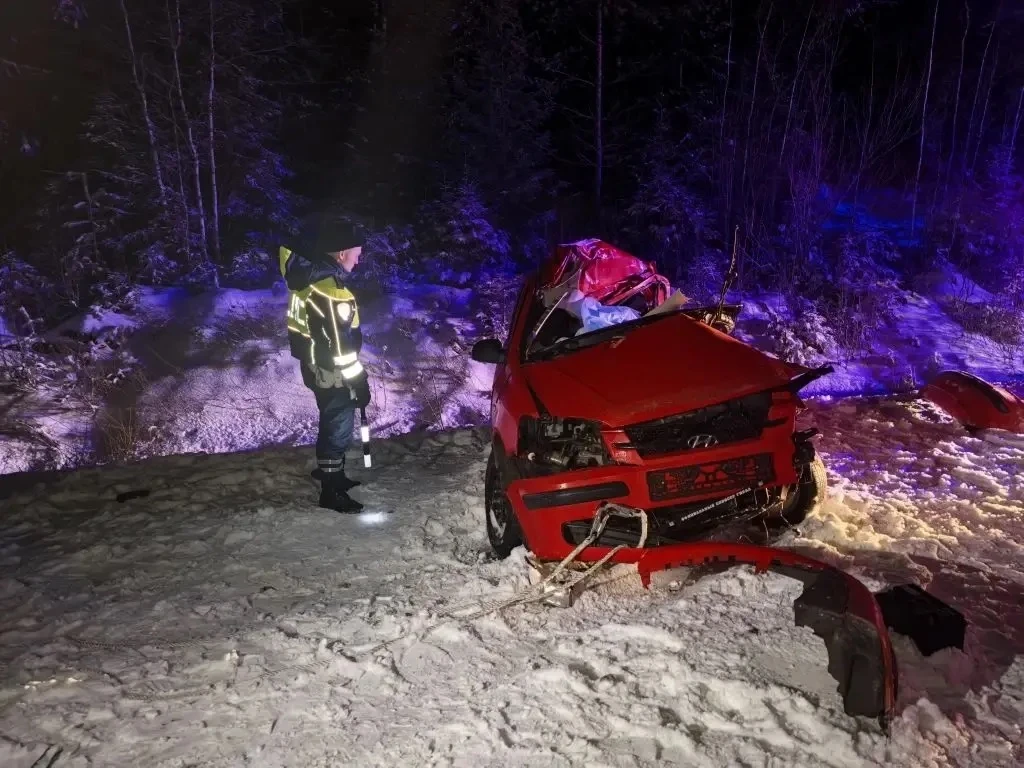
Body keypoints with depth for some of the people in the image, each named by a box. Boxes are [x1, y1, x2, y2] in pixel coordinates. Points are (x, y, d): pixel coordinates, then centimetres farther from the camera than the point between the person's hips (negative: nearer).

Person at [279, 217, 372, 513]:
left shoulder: (308, 271, -1)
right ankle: (331, 492, 14)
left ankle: (329, 471, 43)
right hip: (331, 372, -10)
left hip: (316, 366, 10)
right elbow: (341, 344, -26)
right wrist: (359, 381, -20)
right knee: (339, 427, 3)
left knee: (331, 422, 25)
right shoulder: (332, 288, -28)